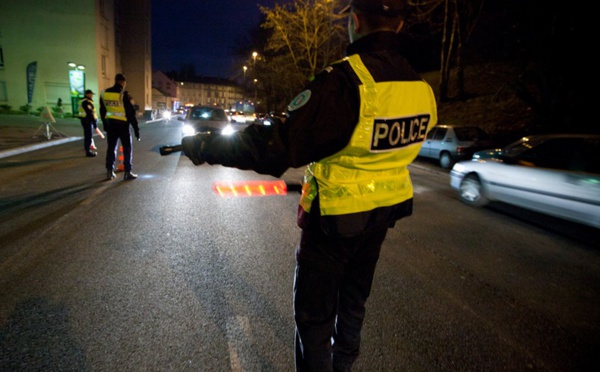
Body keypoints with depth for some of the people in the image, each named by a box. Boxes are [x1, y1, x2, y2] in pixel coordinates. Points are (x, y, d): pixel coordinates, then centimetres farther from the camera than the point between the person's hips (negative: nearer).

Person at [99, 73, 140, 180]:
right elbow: (131, 113, -15)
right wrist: (136, 129, -10)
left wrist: (105, 125, 23)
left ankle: (109, 172, 16)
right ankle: (127, 173, 3)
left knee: (111, 148, 13)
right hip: (122, 125, -5)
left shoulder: (104, 93, 4)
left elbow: (102, 111, 13)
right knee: (127, 149, 3)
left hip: (110, 125, 6)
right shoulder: (124, 95, -15)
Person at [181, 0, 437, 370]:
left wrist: (205, 147, -17)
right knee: (354, 299, 26)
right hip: (383, 214, 7)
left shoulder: (345, 81, -25)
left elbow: (275, 146, -27)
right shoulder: (423, 89, -3)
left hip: (335, 219, -7)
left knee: (314, 312, 11)